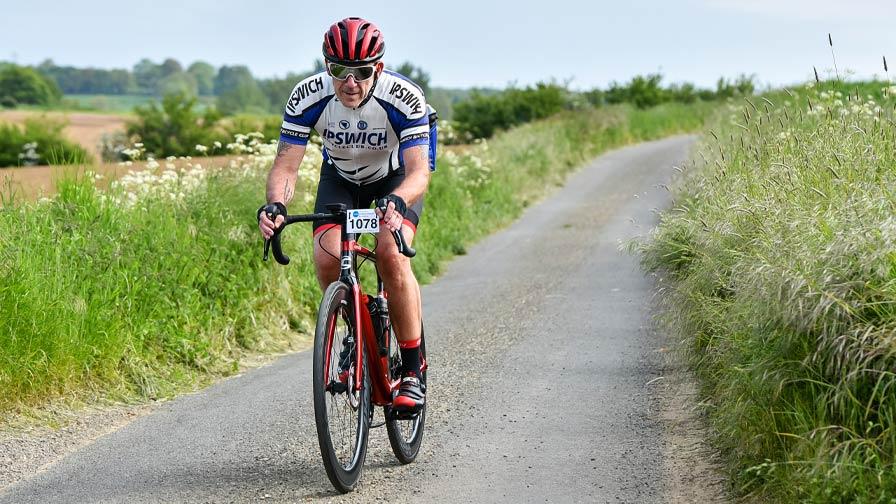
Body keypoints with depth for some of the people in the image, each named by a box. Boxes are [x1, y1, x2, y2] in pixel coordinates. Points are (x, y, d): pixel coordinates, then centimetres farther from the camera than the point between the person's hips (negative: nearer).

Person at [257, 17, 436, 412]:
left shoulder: (404, 97, -35)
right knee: (327, 259, -21)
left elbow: (419, 171, -40)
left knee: (391, 255, -27)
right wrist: (275, 205, -49)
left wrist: (396, 204, -61)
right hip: (341, 176, 3)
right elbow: (286, 164, -27)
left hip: (397, 176, -2)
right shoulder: (308, 96, -29)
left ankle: (412, 372, -14)